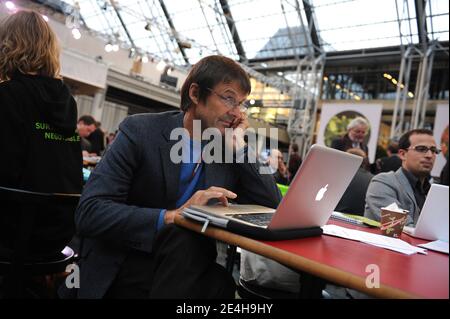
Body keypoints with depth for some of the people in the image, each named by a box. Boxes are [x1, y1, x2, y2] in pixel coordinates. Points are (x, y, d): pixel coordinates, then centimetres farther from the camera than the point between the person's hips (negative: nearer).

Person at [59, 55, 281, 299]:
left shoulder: (230, 150, 2)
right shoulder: (140, 131, -10)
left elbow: (272, 206, -2)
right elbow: (88, 212, -18)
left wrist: (239, 147, -9)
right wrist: (171, 216, -30)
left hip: (189, 271, 3)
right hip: (125, 269, -2)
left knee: (222, 283, -27)